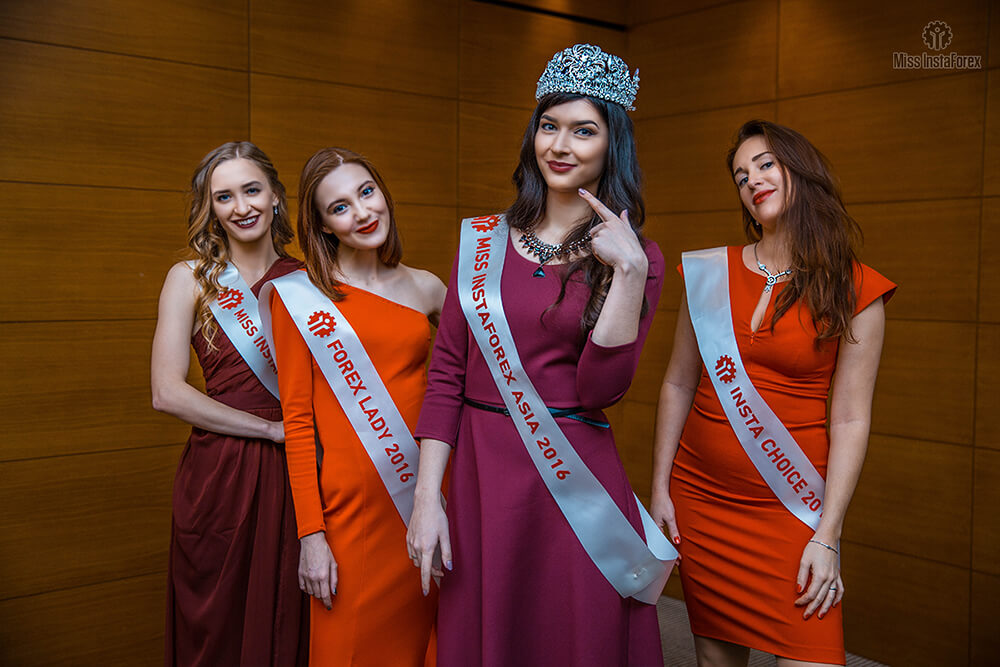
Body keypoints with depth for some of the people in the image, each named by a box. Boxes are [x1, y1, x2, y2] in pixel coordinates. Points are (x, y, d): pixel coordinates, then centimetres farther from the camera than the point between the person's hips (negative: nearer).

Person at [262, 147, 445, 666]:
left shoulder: (425, 289, 8)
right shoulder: (298, 295, -1)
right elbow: (297, 419, -3)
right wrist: (311, 534, -8)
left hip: (426, 493, 3)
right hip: (350, 502, -3)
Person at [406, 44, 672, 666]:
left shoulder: (636, 257, -1)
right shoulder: (482, 240, 5)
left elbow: (600, 387, -12)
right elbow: (447, 372, 3)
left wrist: (629, 272, -19)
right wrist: (427, 497, -3)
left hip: (575, 479, -2)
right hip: (479, 474, 2)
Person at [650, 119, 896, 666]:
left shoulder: (854, 292, -5)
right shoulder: (709, 273, 3)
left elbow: (850, 420, -7)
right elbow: (678, 385, 7)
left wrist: (827, 537, -10)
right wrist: (660, 488, 4)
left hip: (791, 502, -2)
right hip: (700, 496, 2)